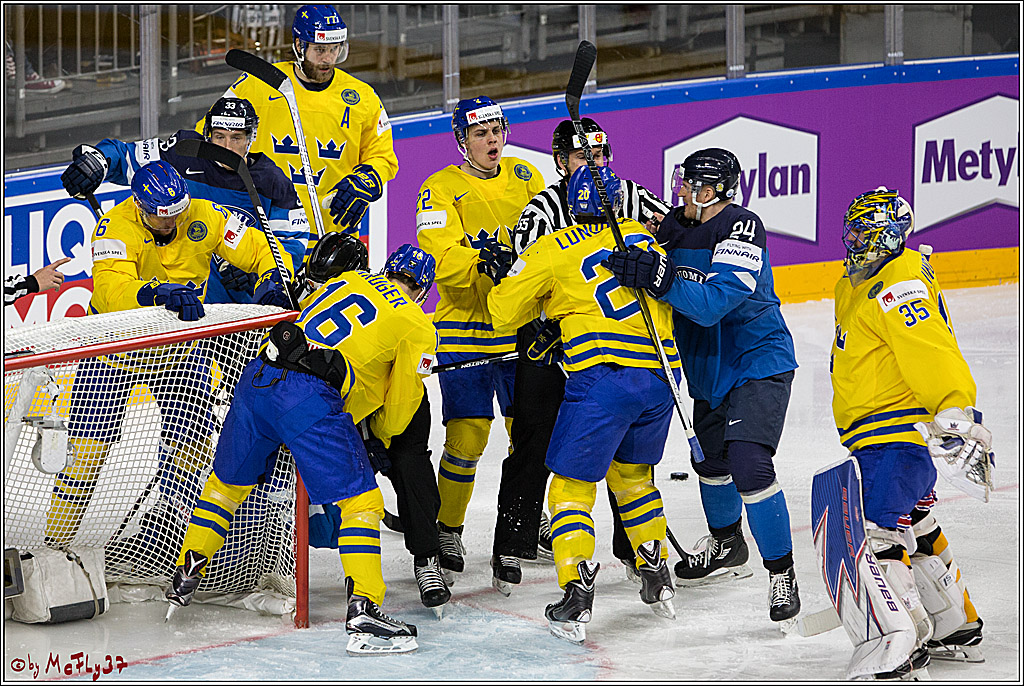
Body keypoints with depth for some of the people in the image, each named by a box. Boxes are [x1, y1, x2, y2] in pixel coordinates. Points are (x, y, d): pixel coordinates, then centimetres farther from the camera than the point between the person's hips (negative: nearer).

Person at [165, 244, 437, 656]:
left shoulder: (345, 281, 27)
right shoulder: (415, 325, 11)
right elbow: (399, 405, 15)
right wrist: (380, 437, 37)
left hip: (257, 377, 6)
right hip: (311, 400, -6)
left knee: (228, 481, 25)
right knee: (361, 501, 0)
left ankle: (186, 576, 33)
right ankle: (364, 612, -11)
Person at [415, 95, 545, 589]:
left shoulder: (525, 178, 11)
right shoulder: (441, 189, -3)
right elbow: (441, 260, -14)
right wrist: (483, 263, -30)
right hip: (465, 331, -4)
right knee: (466, 438, -6)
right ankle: (448, 530, 15)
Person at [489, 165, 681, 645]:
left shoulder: (552, 250, 7)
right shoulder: (641, 236, 18)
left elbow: (503, 313, 13)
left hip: (602, 375, -5)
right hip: (659, 374, 5)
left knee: (572, 487, 2)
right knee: (632, 474, 26)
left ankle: (577, 596, -11)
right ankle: (658, 583, 30)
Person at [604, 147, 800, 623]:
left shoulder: (742, 229, -24)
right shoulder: (674, 227, 0)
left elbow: (712, 304, -34)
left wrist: (660, 277, -44)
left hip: (758, 364, -8)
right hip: (709, 368, 9)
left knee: (748, 464, -21)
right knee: (710, 459, 22)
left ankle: (781, 572, -12)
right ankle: (727, 547, 46)